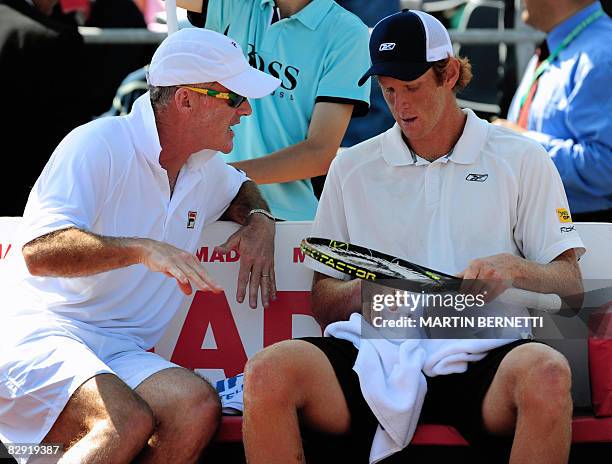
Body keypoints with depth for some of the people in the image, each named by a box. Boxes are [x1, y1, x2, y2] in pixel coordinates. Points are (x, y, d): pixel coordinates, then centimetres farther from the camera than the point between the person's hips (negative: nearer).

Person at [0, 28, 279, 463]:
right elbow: (38, 252, -24)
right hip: (38, 333, -7)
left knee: (198, 407, -27)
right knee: (130, 422, -36)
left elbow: (241, 187, 42)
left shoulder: (205, 167, 14)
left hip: (119, 353, 7)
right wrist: (141, 249, -37)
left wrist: (260, 220, 17)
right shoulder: (97, 146, -11)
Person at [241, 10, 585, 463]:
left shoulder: (521, 160, 12)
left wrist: (513, 269, -13)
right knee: (268, 372, -29)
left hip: (479, 356, -2)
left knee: (546, 372, -37)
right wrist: (360, 293, -6)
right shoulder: (352, 167, 18)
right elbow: (322, 302, 18)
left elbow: (570, 285, 9)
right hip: (375, 354, 2)